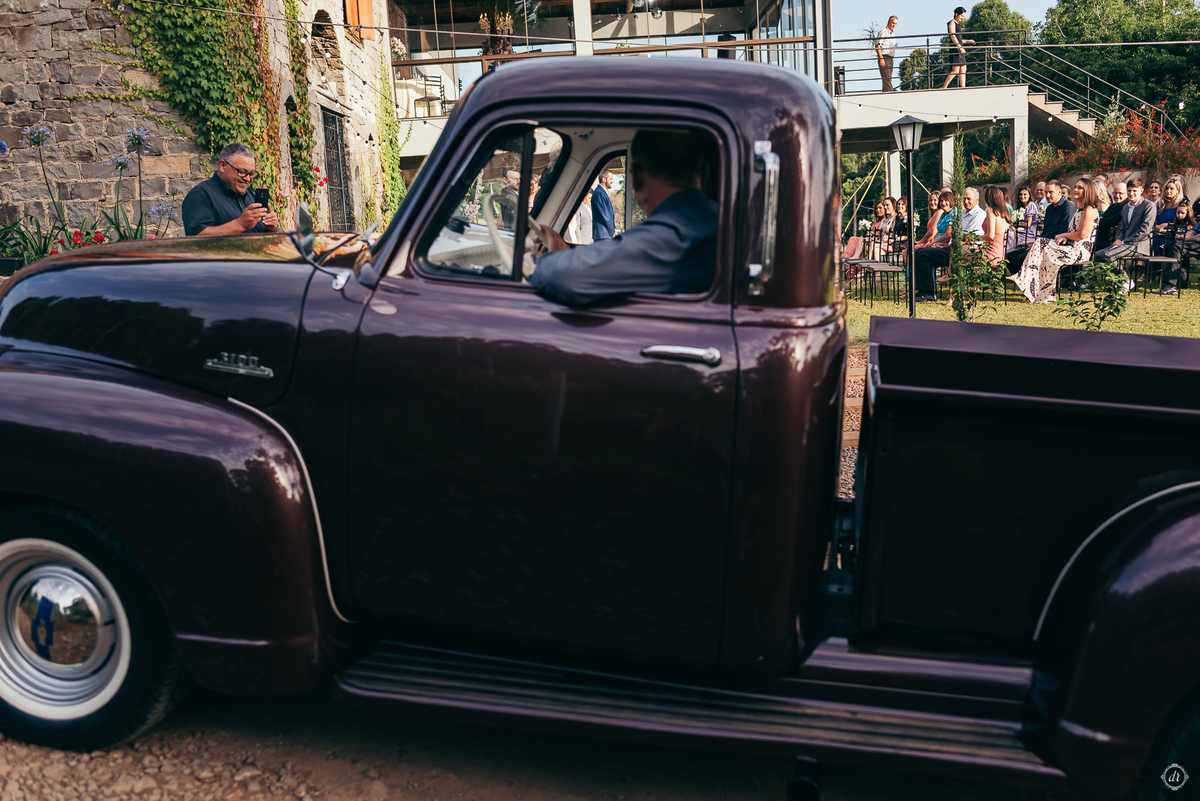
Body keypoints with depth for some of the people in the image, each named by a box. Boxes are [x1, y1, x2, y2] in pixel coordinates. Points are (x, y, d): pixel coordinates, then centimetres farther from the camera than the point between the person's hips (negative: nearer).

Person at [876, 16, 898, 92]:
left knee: (887, 79, 5)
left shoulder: (893, 33, 20)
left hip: (891, 58, 9)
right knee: (887, 79, -14)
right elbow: (877, 46, -13)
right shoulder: (883, 32, -6)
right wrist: (881, 59, -21)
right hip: (884, 57, -9)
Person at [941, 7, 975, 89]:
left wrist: (968, 41, 25)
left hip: (960, 49, 10)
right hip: (954, 48, -10)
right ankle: (944, 87, -14)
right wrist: (960, 46, -26)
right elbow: (953, 37, -17)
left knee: (963, 69, 4)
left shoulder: (957, 24, 24)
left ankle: (963, 87, 3)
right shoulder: (952, 23, -3)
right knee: (955, 70, -15)